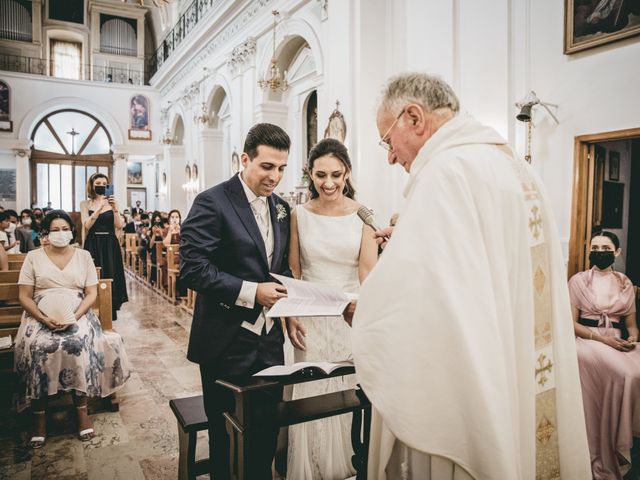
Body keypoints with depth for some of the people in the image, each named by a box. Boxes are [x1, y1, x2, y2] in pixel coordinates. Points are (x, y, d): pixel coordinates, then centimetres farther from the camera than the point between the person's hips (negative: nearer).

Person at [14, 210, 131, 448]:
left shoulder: (83, 256, 9)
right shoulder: (33, 257, 8)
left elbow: (91, 294, 5)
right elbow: (25, 297, 4)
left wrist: (74, 317, -13)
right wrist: (44, 319, -14)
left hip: (77, 315, 0)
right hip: (41, 316, 1)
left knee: (79, 344, -31)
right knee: (37, 347, -30)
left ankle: (82, 409, -18)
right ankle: (39, 415, -17)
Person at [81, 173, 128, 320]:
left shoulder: (112, 202, 4)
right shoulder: (85, 204, 4)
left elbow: (119, 226, -4)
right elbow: (87, 225, -10)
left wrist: (114, 209, -17)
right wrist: (100, 207, -19)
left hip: (110, 245, 1)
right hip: (93, 245, -1)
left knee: (111, 276, 2)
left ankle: (111, 312, 11)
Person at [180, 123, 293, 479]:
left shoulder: (281, 208, 10)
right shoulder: (213, 202, -12)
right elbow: (193, 269, -18)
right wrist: (251, 292, -23)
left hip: (270, 340, 6)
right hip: (228, 343, -5)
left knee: (268, 434, 16)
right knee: (228, 437, 12)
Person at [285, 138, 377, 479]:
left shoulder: (362, 214, -3)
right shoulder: (299, 214, 0)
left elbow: (368, 271, -9)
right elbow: (293, 272, 4)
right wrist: (290, 317, -4)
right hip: (311, 320, 1)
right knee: (309, 396, 8)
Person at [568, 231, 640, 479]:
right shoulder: (578, 280, 1)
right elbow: (571, 322, -3)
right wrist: (602, 338, -16)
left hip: (617, 342, 4)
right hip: (587, 340, -4)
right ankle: (606, 458, -17)